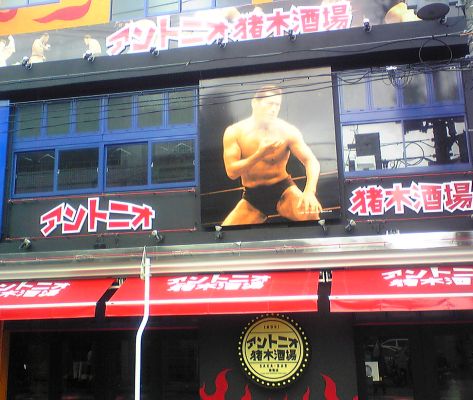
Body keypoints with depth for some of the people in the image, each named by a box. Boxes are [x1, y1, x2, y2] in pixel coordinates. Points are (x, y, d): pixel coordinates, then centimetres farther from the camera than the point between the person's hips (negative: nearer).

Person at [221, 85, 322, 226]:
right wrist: (260, 154, -27)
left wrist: (309, 191, -34)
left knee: (311, 211, -30)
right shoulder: (234, 131, -8)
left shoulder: (287, 130, -11)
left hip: (283, 190, -1)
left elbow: (312, 161, -15)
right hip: (252, 196, 1)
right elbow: (231, 172, -14)